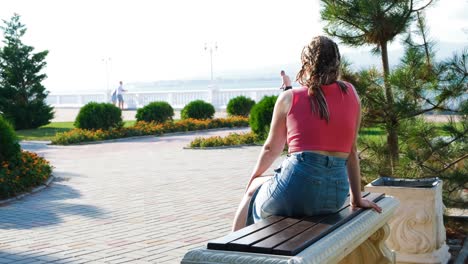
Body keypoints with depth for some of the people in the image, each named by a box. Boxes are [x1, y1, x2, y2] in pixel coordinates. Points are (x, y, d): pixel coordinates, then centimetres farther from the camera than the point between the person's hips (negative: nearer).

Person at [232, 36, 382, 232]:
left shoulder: (289, 98, 2)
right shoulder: (350, 94, 8)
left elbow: (272, 148, 13)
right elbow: (351, 150, 10)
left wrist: (254, 176, 31)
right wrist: (357, 198, 17)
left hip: (297, 186, -4)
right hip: (335, 197, 4)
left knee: (254, 189, 30)